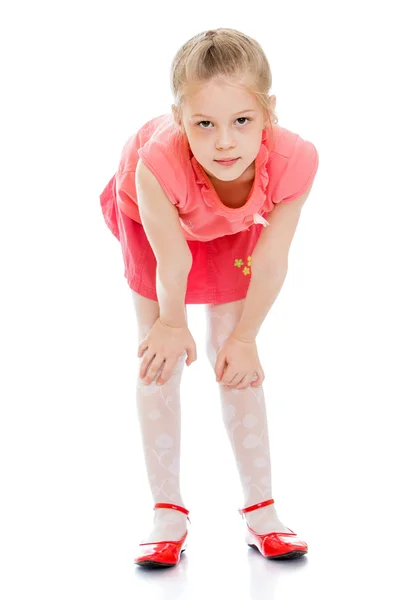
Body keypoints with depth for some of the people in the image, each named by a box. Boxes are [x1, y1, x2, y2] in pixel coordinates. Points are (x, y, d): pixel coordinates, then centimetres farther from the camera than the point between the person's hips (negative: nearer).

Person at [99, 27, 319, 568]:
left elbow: (270, 263, -24)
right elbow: (171, 260, -27)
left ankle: (260, 508, 12)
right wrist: (171, 322, -10)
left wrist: (244, 335, -12)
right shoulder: (159, 162, -47)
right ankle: (168, 512, 8)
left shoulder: (292, 162, -41)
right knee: (160, 359, -3)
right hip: (151, 216, -1)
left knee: (236, 360, 1)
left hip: (233, 227, 1)